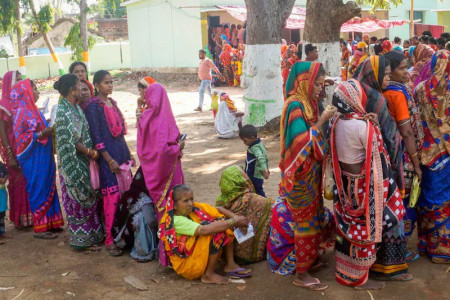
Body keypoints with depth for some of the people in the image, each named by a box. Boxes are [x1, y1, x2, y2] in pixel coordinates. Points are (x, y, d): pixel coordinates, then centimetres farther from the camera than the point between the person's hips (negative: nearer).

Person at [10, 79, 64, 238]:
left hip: (44, 158, 8)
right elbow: (19, 137, -17)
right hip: (33, 160, -8)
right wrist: (41, 134, -21)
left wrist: (49, 129, 8)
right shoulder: (21, 112, -13)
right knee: (39, 191, -2)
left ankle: (50, 222, 22)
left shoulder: (34, 110, 12)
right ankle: (39, 228, 7)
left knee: (48, 189, 12)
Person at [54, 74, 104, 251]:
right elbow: (70, 142, -20)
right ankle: (82, 240, 15)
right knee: (78, 201, 2)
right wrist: (91, 152, -12)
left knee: (88, 199, 15)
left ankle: (90, 236, 27)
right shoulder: (63, 112, -19)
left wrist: (91, 151, 1)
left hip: (83, 162, 9)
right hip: (72, 164, -8)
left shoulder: (76, 108, 8)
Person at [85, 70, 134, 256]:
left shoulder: (112, 103, 14)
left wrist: (128, 153, 17)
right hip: (108, 155, -8)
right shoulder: (94, 106, -9)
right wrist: (110, 160, -16)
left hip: (122, 152, 8)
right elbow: (96, 136, -13)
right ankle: (110, 239, 2)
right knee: (112, 196, -7)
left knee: (126, 193, 9)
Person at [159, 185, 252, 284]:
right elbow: (204, 230, -37)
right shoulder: (177, 221, -23)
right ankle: (208, 275, -14)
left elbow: (218, 210, 1)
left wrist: (235, 217, -19)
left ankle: (230, 264, -2)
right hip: (186, 265, -9)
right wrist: (233, 222, -35)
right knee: (217, 232, -26)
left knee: (223, 221, -1)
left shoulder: (194, 209, 2)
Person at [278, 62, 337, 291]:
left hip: (310, 171, 9)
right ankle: (301, 274, 12)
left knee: (313, 217, 19)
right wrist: (322, 121, -26)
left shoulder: (306, 103, 9)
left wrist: (323, 121, 0)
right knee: (306, 221, 0)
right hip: (301, 173, -9)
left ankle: (309, 259, 34)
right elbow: (302, 141, -29)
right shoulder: (295, 105, -20)